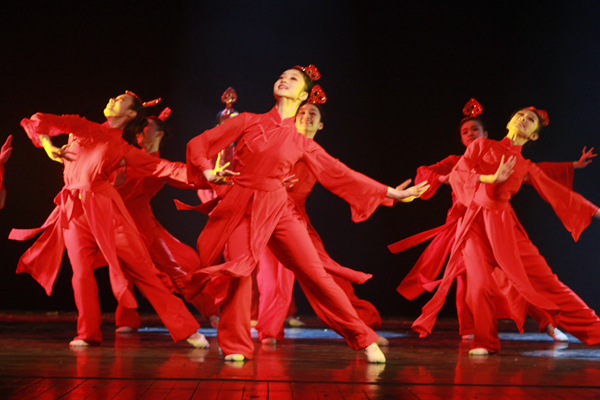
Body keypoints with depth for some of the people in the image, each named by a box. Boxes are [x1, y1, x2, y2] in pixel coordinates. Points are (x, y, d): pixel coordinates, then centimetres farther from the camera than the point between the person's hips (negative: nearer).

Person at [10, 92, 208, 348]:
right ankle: (88, 334, 13)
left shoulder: (124, 150, 10)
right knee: (81, 271, -2)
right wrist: (49, 147, -6)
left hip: (104, 207, -2)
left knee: (140, 268, -5)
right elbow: (41, 121, 14)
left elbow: (162, 167, 2)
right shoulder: (82, 128, 16)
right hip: (73, 210, 2)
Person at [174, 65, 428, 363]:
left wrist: (389, 192, 10)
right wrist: (208, 173, -9)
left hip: (278, 210, 1)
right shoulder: (249, 122, 6)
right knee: (240, 270, -16)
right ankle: (235, 347, 3)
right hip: (241, 208, -1)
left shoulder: (302, 143, 10)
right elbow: (199, 143, 9)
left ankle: (365, 340, 1)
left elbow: (338, 173, 12)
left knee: (314, 273, -6)